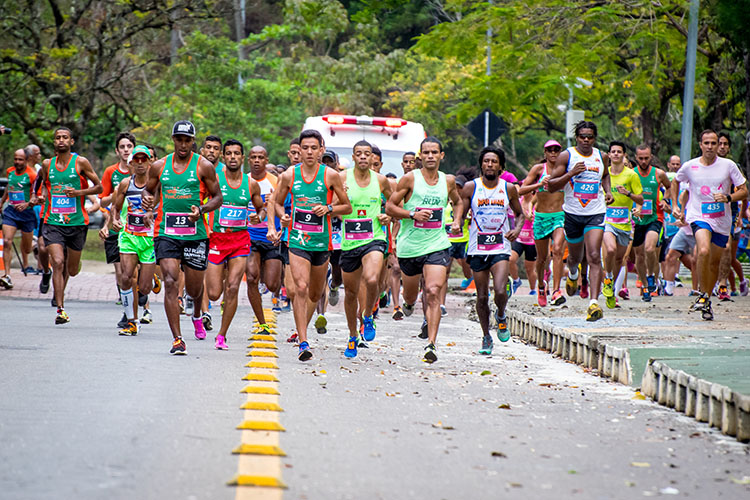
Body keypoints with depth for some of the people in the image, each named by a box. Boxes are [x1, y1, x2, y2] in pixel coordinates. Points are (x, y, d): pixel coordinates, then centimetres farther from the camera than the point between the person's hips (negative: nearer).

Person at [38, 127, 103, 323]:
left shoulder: (80, 162, -3)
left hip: (77, 223, -1)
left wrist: (79, 192, -14)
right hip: (53, 222, 1)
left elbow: (99, 187, 2)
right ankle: (60, 309, -17)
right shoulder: (47, 164, 6)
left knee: (72, 270, 10)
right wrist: (41, 196, 7)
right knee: (57, 263, -18)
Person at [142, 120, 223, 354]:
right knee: (170, 282, -15)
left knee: (194, 289, 9)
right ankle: (177, 340, -15)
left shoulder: (204, 166, 0)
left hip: (195, 234, -1)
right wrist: (147, 199, -4)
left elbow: (217, 197, 4)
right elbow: (149, 189, 20)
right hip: (166, 232, 1)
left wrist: (202, 209, -15)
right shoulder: (159, 166, 6)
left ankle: (197, 314, 47)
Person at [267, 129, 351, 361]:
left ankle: (302, 329, 40)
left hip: (321, 241, 1)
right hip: (297, 239, -1)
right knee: (301, 288, -17)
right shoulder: (289, 175, 1)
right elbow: (277, 203, 16)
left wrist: (329, 208, -13)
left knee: (315, 294, 13)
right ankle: (303, 343, -19)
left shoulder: (330, 175, -3)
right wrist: (274, 224, -1)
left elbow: (347, 207, 5)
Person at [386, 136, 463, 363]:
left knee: (433, 292, -17)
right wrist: (413, 214, -17)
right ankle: (409, 303, 54)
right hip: (410, 245, 0)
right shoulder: (410, 179, -4)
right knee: (410, 295, 15)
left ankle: (431, 344, -19)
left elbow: (458, 202, 26)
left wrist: (457, 221, 8)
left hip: (437, 245, 0)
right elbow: (390, 206, -3)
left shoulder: (448, 181, 6)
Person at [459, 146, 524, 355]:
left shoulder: (509, 189, 3)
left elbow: (520, 214, 16)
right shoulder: (471, 187, 0)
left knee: (500, 291, -19)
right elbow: (461, 215, 3)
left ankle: (501, 316, 15)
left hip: (500, 247, -1)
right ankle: (486, 337, 21)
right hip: (478, 248, 1)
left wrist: (517, 228, -4)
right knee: (482, 296, 4)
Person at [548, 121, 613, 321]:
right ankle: (573, 274, 56)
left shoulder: (602, 157, 5)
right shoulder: (566, 156, -5)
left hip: (595, 214, 0)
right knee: (575, 255, 18)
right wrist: (571, 173, -21)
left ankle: (594, 302, -23)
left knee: (594, 256, -17)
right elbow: (551, 186, -7)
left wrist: (608, 191, 8)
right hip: (573, 213, 0)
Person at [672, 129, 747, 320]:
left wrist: (728, 198, -17)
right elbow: (675, 182, 19)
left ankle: (707, 301, 27)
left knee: (714, 262, 9)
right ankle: (703, 294, -13)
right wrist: (674, 205, 11)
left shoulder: (728, 165, -3)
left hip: (722, 220, 2)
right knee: (704, 251, -28)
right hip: (698, 217, -2)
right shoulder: (689, 166, -2)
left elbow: (744, 191, 1)